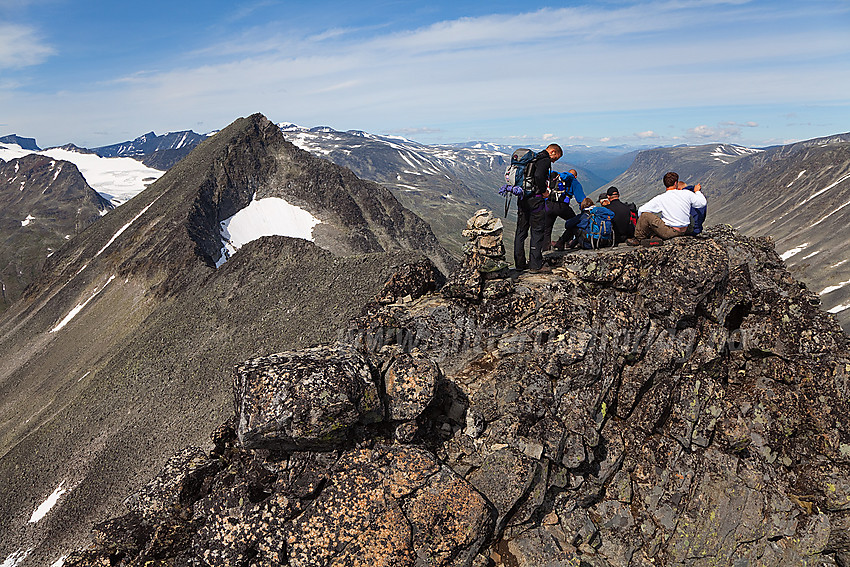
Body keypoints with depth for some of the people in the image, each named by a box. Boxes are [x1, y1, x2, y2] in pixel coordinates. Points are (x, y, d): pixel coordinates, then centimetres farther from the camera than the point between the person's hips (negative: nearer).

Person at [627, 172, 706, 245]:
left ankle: (638, 239, 4)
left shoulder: (660, 199, -14)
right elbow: (702, 203, 8)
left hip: (669, 232, -6)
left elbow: (641, 211, -12)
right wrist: (697, 192, 27)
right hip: (684, 232, 6)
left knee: (645, 215, -6)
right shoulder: (687, 194, -6)